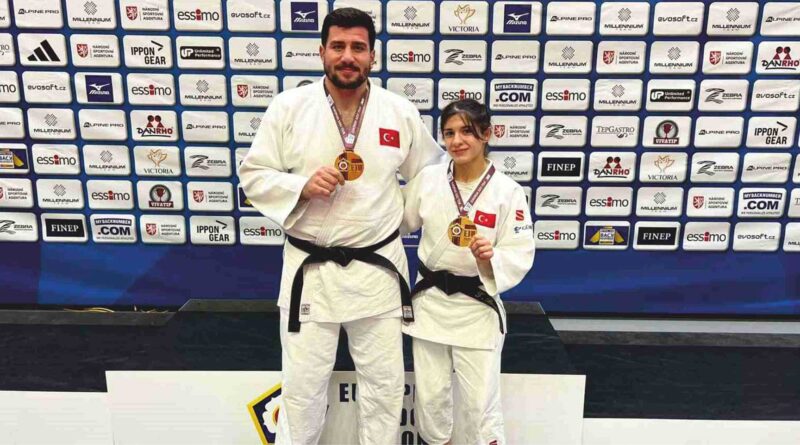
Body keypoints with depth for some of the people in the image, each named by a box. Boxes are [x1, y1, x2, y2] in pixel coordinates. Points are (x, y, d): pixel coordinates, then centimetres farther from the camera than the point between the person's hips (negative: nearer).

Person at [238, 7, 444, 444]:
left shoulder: (400, 112, -1)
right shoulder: (288, 107, -5)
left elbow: (433, 173, 11)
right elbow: (253, 175, -2)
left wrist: (399, 219, 5)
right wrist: (302, 186, -19)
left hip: (377, 268, 2)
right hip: (310, 269, -1)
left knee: (384, 384, 16)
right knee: (303, 385, 13)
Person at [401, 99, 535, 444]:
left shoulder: (508, 192, -12)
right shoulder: (428, 178, -4)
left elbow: (520, 257, -13)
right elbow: (399, 221, 10)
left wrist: (490, 258, -30)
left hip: (478, 307, -3)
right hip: (430, 301, 3)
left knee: (481, 401, 6)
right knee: (430, 394, 17)